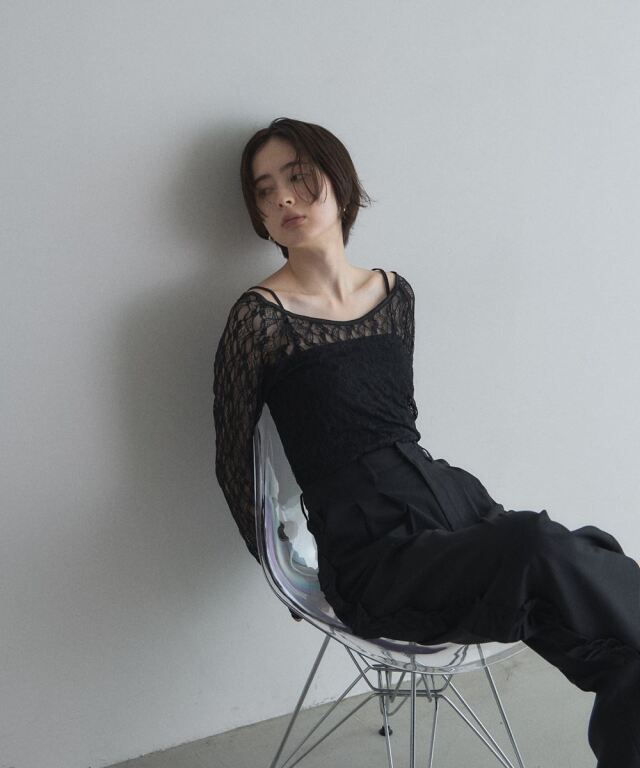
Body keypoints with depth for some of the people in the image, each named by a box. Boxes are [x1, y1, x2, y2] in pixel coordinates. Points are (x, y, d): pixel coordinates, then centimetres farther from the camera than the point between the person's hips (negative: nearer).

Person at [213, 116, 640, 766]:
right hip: (371, 555, -6)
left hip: (448, 495, 6)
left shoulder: (395, 293, 12)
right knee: (542, 546, -32)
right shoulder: (261, 316, -5)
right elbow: (232, 459, 2)